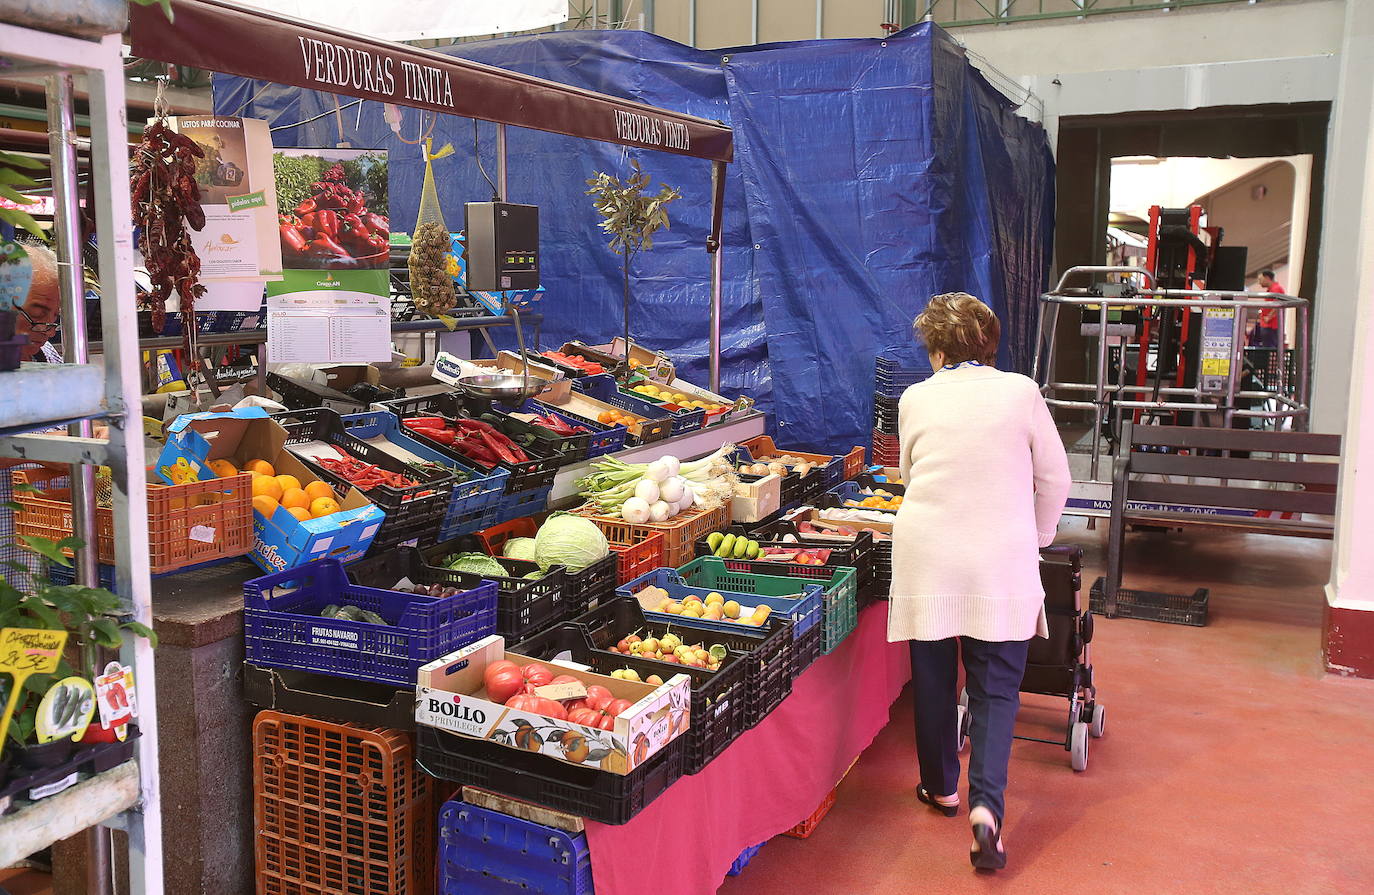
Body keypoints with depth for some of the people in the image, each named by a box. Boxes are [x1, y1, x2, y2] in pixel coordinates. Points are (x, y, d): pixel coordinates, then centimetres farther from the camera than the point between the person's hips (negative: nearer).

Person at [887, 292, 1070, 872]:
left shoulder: (915, 399, 3)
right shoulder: (1021, 393, -1)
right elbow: (1054, 479, 4)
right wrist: (1036, 538, 19)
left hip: (926, 557, 1)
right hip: (1002, 563, -1)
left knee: (934, 678, 15)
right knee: (997, 689, 6)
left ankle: (941, 787, 32)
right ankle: (986, 806, -8)